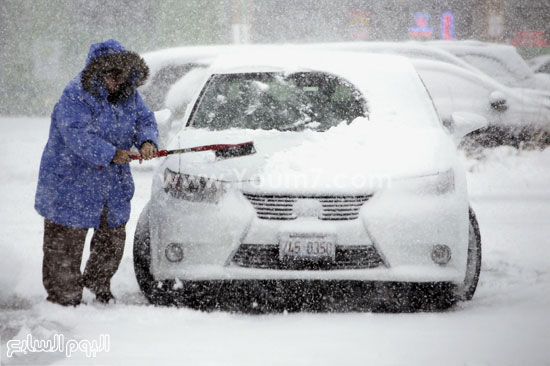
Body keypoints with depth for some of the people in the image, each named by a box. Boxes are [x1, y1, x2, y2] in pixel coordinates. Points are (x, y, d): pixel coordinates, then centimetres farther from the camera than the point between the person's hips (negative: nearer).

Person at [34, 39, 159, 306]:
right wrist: (110, 154, -35)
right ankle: (63, 295, 10)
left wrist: (147, 141, -18)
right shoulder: (75, 96, -20)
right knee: (66, 243, -1)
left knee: (113, 236, 17)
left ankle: (98, 283, 39)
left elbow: (145, 119, 5)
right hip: (71, 181, -7)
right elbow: (78, 134, -28)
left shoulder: (128, 94, 4)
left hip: (113, 183, 7)